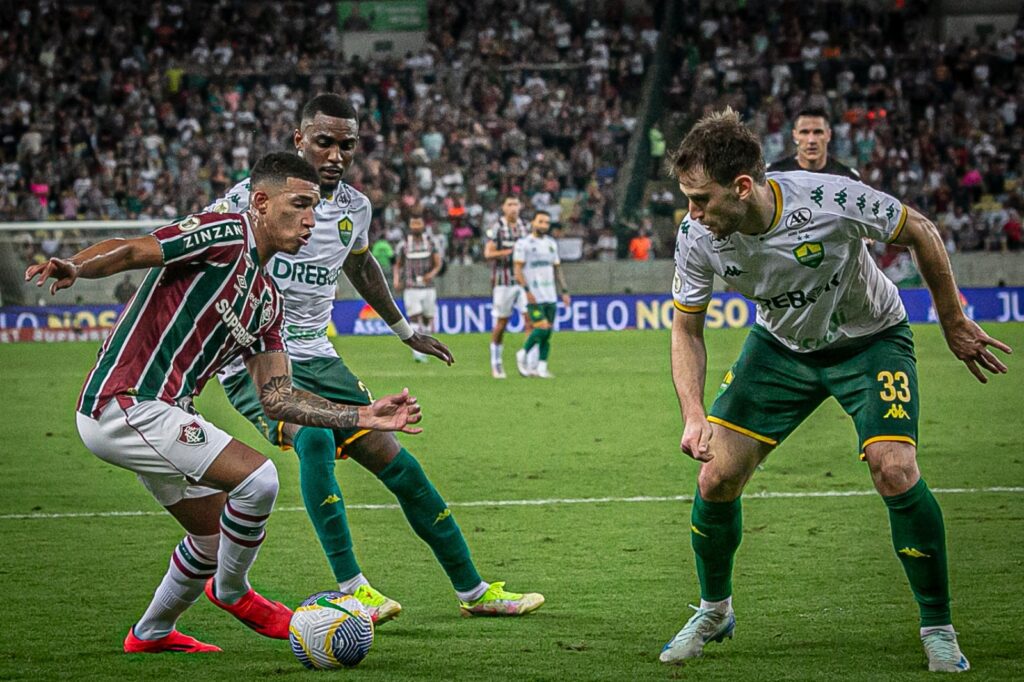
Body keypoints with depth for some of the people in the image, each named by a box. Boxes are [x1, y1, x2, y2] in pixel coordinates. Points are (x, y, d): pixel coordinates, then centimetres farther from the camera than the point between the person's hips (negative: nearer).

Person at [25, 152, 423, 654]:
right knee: (257, 478, -18)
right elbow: (132, 251, -20)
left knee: (217, 533, 22)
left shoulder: (266, 299, 17)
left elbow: (277, 397, 15)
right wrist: (74, 267, -40)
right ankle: (232, 592, 7)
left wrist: (363, 417, 9)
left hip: (159, 413, 11)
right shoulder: (227, 236, -10)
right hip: (126, 404, -10)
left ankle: (152, 633, 43)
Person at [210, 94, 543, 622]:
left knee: (396, 463, 2)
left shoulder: (354, 207, 6)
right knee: (313, 436, -33)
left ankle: (473, 590, 14)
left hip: (316, 359, 6)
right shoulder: (258, 194, -13)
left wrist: (405, 330, 38)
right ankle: (351, 589, -27)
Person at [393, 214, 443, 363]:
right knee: (415, 319, -12)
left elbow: (438, 264, 2)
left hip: (428, 287, 2)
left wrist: (432, 274, -18)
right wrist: (397, 280, -4)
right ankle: (418, 352, -15)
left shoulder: (431, 243, 3)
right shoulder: (404, 245, 2)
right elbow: (398, 265, 13)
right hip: (411, 288, -2)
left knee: (427, 320, 7)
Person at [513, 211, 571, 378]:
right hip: (534, 297, -6)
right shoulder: (524, 244, -4)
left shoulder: (551, 244, 16)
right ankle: (523, 354, 6)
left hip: (550, 296, 6)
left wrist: (564, 291, 14)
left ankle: (541, 367, 4)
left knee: (548, 333, 1)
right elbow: (518, 270, -8)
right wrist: (527, 290, -17)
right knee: (542, 328, -15)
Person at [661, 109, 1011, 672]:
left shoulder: (832, 200, -35)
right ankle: (713, 611, 21)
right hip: (780, 344, 4)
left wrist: (954, 324, -5)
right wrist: (693, 415, -22)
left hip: (871, 339, -3)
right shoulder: (696, 236, -23)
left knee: (895, 472, -22)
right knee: (716, 476, -7)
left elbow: (919, 232, -15)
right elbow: (686, 328, -7)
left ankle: (938, 628, -2)